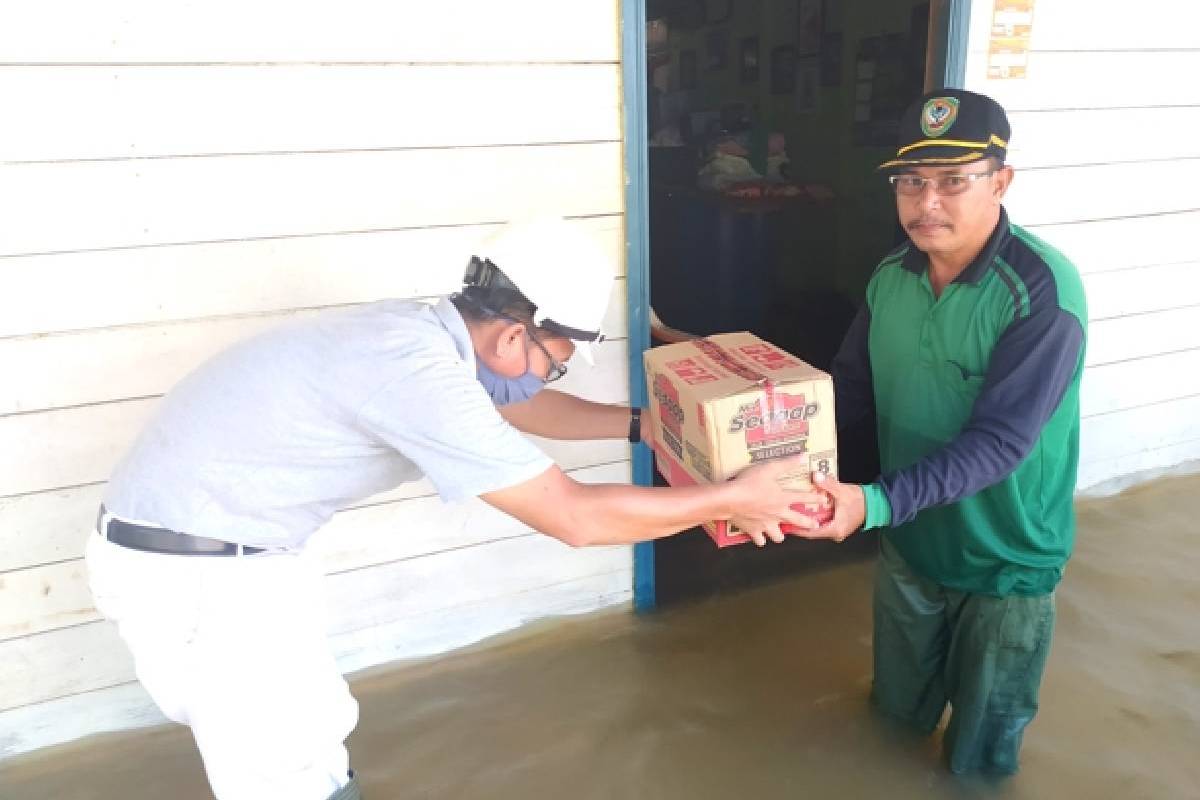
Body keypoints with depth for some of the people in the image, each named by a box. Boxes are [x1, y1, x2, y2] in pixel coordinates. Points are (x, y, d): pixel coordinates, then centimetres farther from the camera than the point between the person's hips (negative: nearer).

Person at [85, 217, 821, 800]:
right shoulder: (420, 371, -30)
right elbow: (574, 516, -26)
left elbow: (519, 405, 19)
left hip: (235, 547, 9)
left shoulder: (420, 333, -2)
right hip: (192, 571, -9)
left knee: (314, 741, 21)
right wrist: (731, 499, -16)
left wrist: (642, 424, 21)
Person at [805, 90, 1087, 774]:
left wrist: (877, 503, -41)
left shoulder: (1044, 291, -27)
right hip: (910, 536, 5)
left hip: (1005, 557, -5)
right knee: (899, 697, 29)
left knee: (984, 736, 20)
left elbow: (998, 442, -31)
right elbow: (852, 389, 0)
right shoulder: (891, 275, -7)